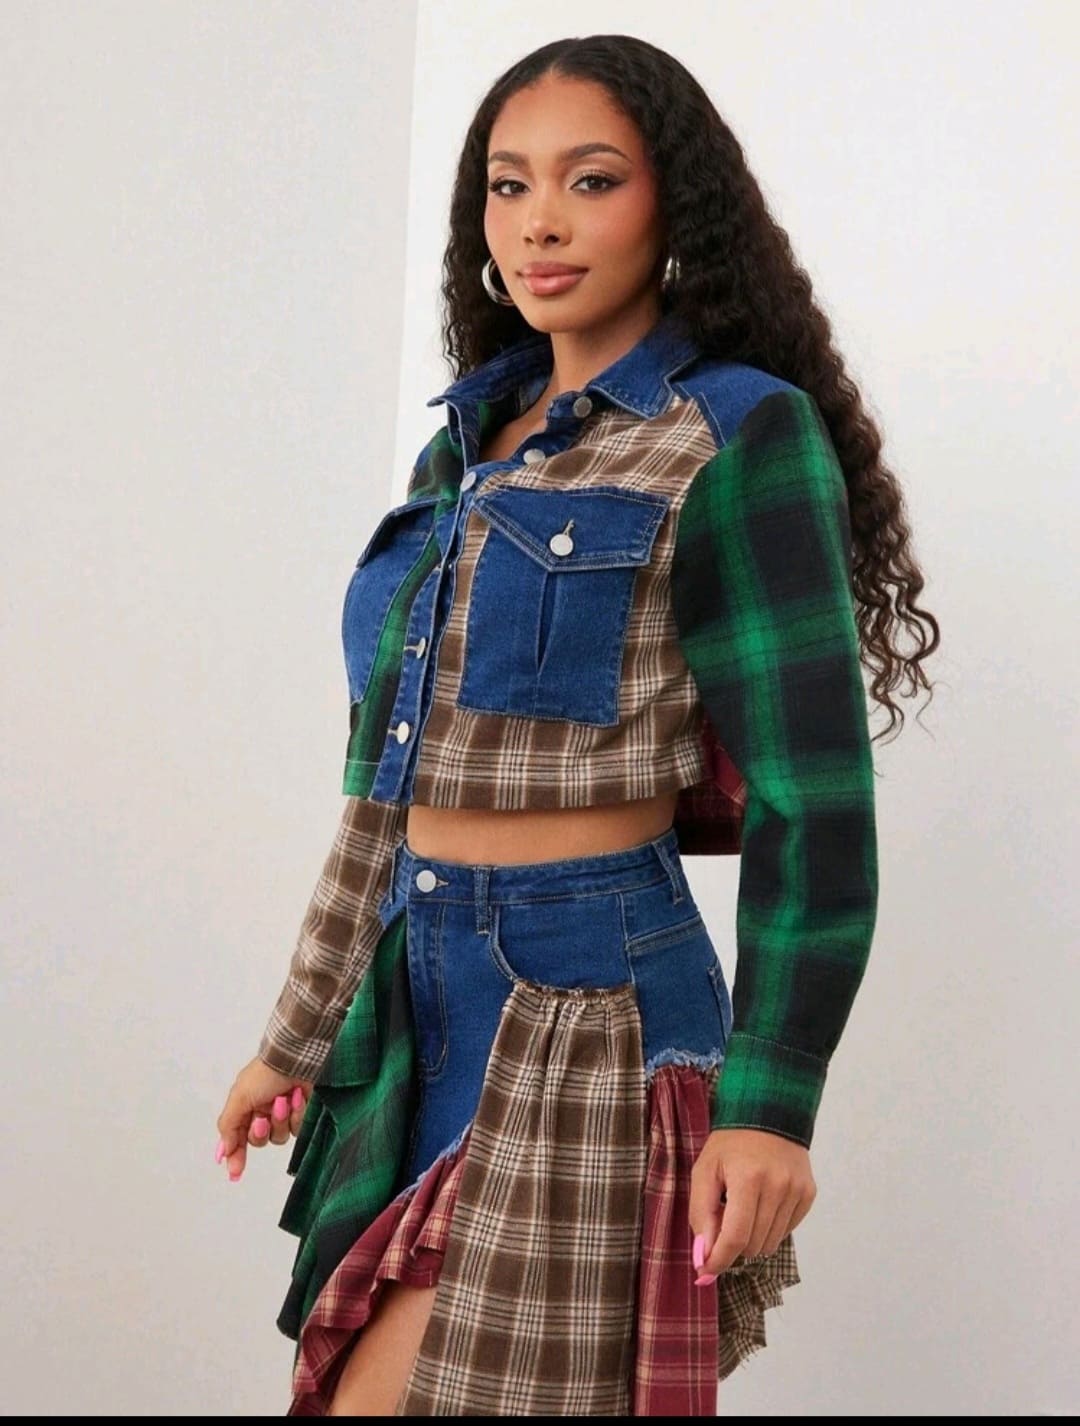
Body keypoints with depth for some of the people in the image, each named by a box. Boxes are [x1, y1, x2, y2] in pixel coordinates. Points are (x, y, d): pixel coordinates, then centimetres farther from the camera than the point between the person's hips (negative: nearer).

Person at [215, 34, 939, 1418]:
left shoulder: (738, 437, -7)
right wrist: (300, 1036, 19)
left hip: (586, 1001, -7)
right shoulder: (468, 441, 14)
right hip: (416, 990, 7)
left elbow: (811, 797, -11)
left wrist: (770, 1101, -17)